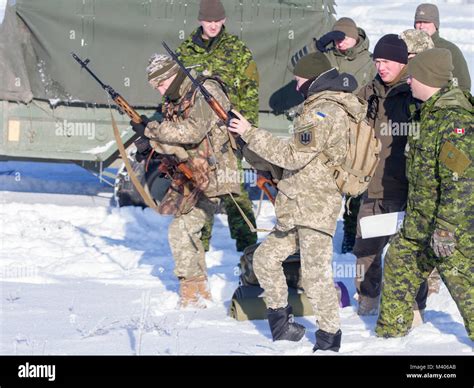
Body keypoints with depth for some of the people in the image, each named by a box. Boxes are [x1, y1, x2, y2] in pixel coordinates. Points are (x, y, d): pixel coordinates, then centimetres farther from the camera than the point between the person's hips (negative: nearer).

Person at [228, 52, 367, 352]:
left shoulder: (322, 111, -16)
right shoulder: (336, 105, 16)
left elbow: (294, 156, -21)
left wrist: (250, 133, -18)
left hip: (315, 210, -11)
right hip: (297, 209, 11)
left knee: (315, 276, -10)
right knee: (265, 259, 15)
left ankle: (330, 337, -2)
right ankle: (281, 321, 21)